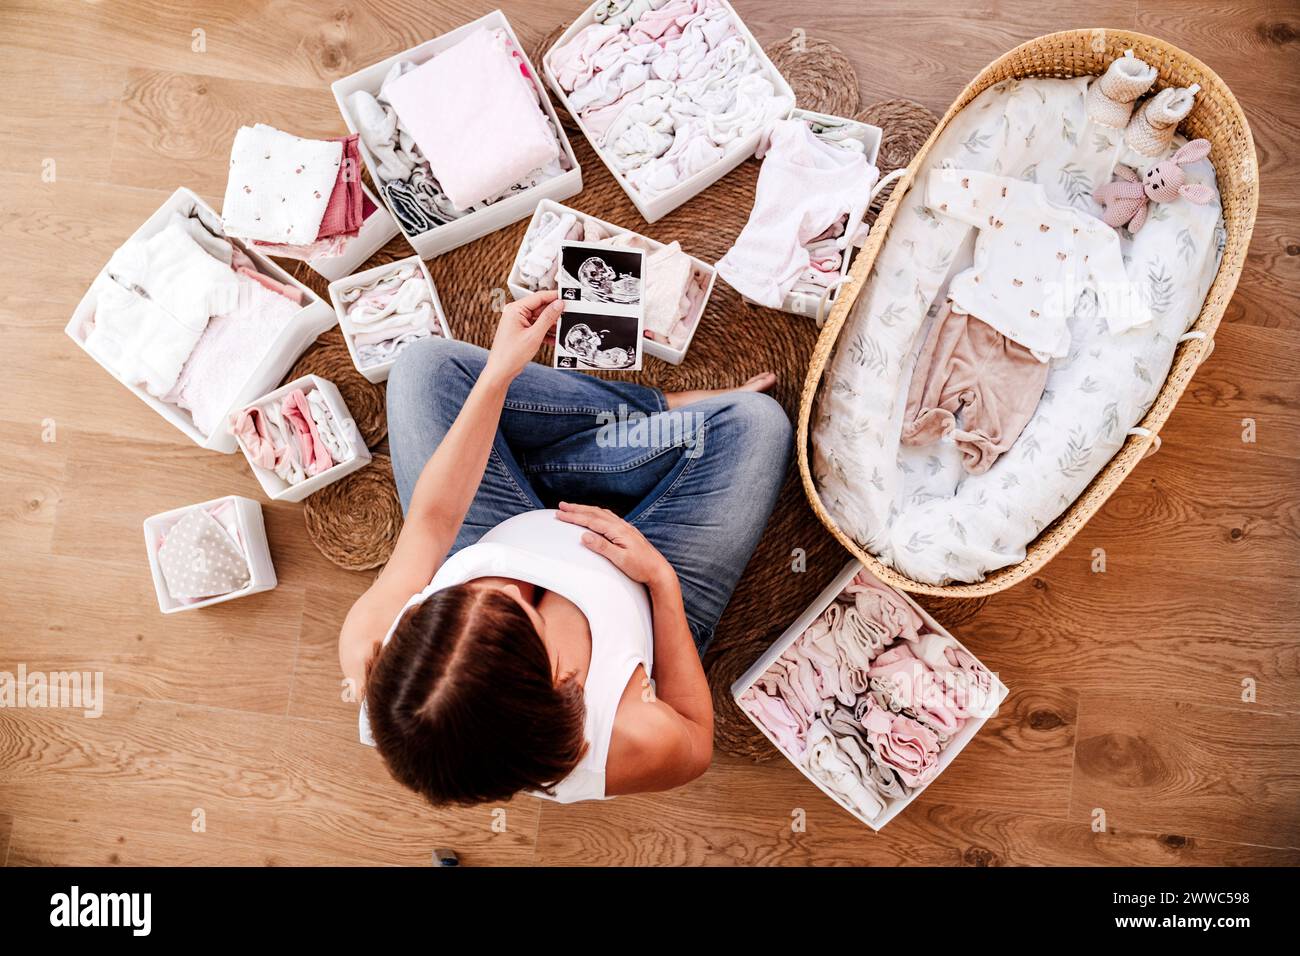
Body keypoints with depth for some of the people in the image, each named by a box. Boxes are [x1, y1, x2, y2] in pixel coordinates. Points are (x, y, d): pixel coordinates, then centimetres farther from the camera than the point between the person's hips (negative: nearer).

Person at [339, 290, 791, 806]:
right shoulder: (628, 745, -42)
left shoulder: (370, 650, -37)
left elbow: (431, 521, -18)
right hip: (638, 596, -2)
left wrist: (498, 372, -16)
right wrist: (661, 577, -24)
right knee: (755, 418, -10)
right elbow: (697, 743, -16)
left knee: (428, 364, 0)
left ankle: (658, 412, 14)